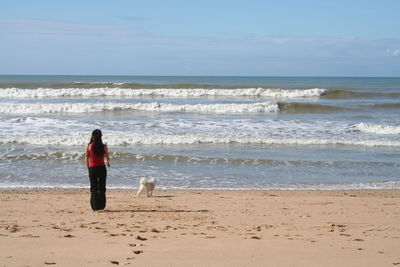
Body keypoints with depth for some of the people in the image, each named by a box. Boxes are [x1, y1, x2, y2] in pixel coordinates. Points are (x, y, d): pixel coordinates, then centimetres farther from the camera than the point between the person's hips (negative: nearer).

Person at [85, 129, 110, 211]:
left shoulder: (89, 146, -5)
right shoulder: (104, 146, -5)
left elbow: (86, 159, -2)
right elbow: (107, 158, 4)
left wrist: (88, 169, 11)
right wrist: (107, 162, 27)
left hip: (92, 168, 0)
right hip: (102, 168, 0)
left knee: (93, 188, 7)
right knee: (101, 188, 12)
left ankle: (95, 207, 2)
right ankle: (101, 206, 12)